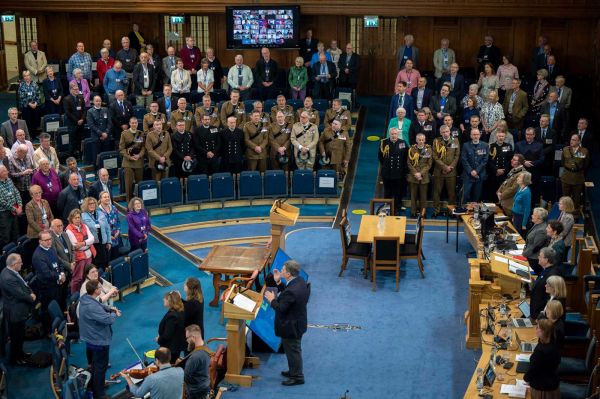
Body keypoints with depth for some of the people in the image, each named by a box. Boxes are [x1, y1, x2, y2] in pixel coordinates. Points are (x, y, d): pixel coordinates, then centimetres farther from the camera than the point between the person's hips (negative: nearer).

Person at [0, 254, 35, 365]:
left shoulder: (10, 271, -2)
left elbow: (23, 285, 10)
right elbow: (21, 294, -28)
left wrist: (31, 293, -7)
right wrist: (31, 297, -9)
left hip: (19, 310, 10)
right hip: (15, 313, -10)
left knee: (20, 335, 26)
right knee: (16, 336, 10)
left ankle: (19, 353, 45)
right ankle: (14, 358, 28)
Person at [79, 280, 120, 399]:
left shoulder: (86, 298, -6)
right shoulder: (92, 307, -36)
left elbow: (100, 306, 13)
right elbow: (108, 319, -35)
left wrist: (110, 308, -4)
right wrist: (115, 314, -13)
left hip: (91, 338, 10)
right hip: (99, 341, -10)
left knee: (95, 364, 28)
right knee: (101, 367, 6)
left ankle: (94, 385, 46)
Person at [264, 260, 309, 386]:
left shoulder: (292, 291, -35)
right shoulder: (300, 281, -5)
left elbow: (280, 308, -28)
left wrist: (272, 300, -12)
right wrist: (278, 282, 1)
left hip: (291, 327, -10)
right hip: (297, 323, 10)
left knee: (293, 351, 9)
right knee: (293, 350, 26)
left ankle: (297, 377, 25)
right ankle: (293, 371, 43)